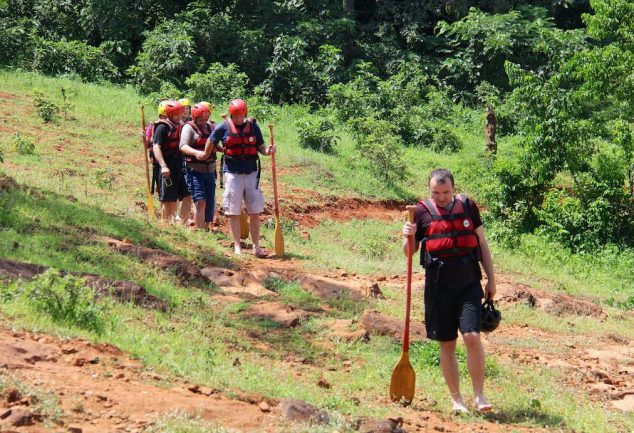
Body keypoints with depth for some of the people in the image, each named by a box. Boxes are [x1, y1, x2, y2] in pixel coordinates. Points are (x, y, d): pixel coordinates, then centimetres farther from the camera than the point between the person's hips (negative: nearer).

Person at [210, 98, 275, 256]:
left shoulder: (253, 126, 3)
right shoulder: (223, 128, -4)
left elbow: (260, 147, 5)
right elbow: (211, 144, 9)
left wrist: (267, 151, -15)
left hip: (251, 173, 2)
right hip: (232, 173, -2)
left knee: (255, 212, 3)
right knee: (234, 213, 2)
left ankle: (256, 247, 9)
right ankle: (237, 247, 9)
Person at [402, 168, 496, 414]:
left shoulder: (468, 206, 5)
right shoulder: (422, 212, 2)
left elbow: (482, 243, 12)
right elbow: (409, 252, 9)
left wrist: (491, 279, 9)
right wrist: (408, 237, -13)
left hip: (469, 283, 0)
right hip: (438, 284, 0)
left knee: (472, 337, -13)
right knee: (447, 344, 5)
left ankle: (479, 396, -3)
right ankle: (456, 399, 15)